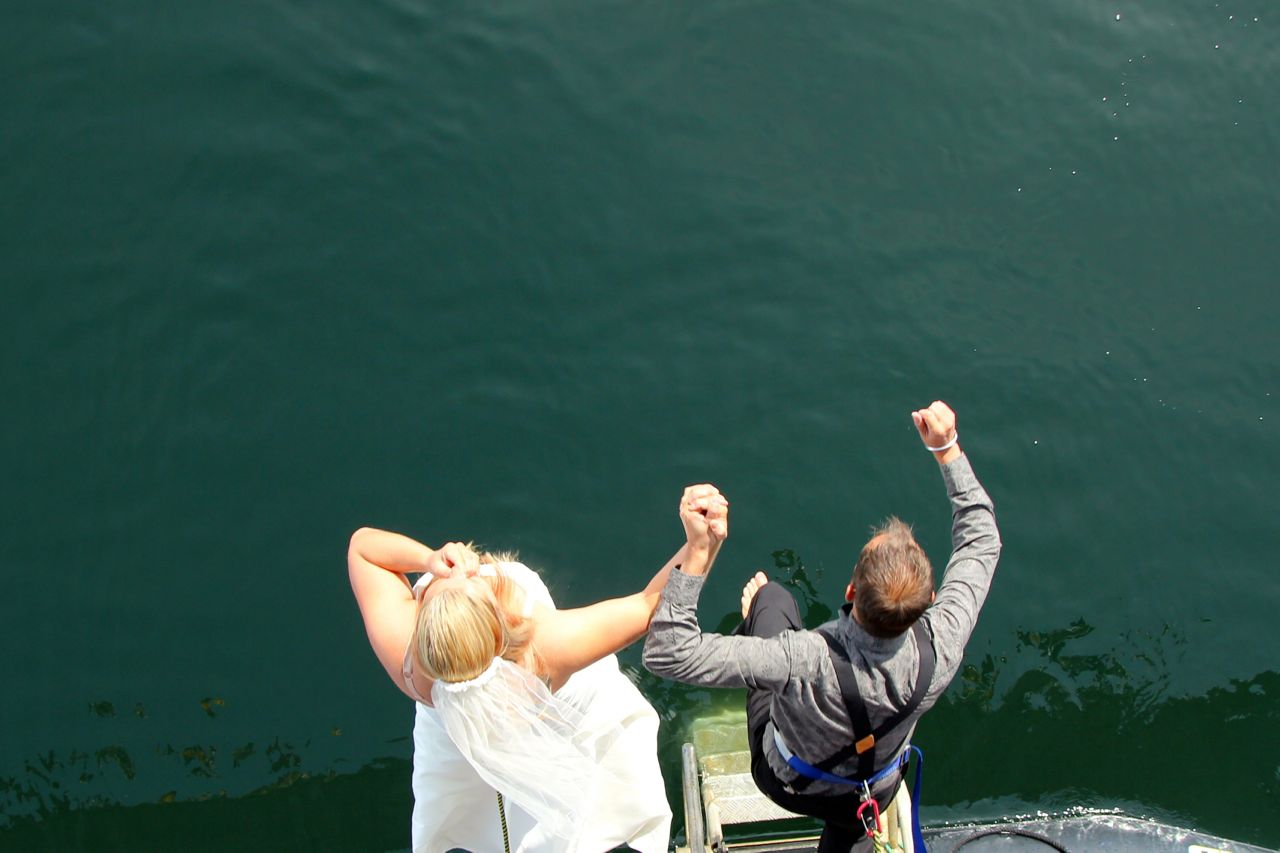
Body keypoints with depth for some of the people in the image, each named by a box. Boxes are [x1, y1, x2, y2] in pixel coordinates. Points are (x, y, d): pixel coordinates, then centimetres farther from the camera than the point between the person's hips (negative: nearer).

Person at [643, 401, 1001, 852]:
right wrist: (948, 448, -20)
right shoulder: (940, 649, -37)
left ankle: (752, 622, 50)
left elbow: (668, 652, -45)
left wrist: (697, 550, -50)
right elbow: (981, 539, -19)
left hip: (787, 783, -2)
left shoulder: (806, 661, -48)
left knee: (772, 595, 16)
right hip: (876, 793, 2)